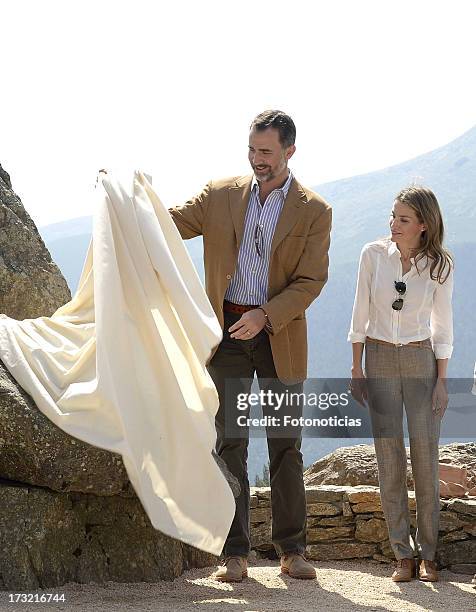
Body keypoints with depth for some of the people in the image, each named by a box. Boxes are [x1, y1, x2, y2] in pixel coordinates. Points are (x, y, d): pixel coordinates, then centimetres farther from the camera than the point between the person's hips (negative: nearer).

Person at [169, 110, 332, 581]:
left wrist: (265, 316, -19)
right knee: (230, 442, 1)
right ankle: (234, 553, 6)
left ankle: (291, 550, 15)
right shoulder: (220, 195, 6)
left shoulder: (314, 211, 0)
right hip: (226, 331, 1)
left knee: (285, 444, 5)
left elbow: (311, 281, -6)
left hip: (279, 335, -1)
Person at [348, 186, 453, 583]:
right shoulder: (374, 255, -3)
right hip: (379, 361, 1)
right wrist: (356, 370, 0)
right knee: (390, 459, 0)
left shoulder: (439, 265, -3)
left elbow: (442, 326, 2)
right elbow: (360, 316, 2)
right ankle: (403, 556, 6)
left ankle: (428, 555, 7)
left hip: (421, 362, -1)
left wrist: (442, 381, -3)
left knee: (425, 457, -2)